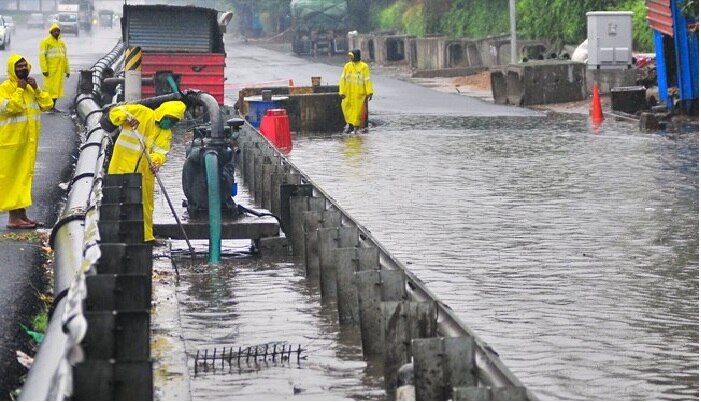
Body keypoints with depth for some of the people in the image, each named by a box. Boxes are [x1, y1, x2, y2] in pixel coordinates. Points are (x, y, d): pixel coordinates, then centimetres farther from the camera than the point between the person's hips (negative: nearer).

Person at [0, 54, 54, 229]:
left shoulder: (31, 88, 15)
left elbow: (47, 104, 8)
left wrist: (36, 89, -4)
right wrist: (20, 90, -17)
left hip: (29, 141, 8)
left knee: (25, 176, 12)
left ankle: (22, 213, 19)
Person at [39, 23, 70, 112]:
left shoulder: (62, 42, 18)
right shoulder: (46, 41, -4)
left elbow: (65, 57, 23)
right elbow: (42, 56, -10)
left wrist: (67, 70, 19)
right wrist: (44, 69, -17)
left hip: (60, 70, 6)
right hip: (50, 69, -6)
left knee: (57, 88, 7)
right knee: (49, 87, -7)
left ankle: (53, 106, 13)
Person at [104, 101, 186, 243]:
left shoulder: (166, 134, 8)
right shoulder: (142, 113, -5)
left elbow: (160, 152, -5)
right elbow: (116, 112, -6)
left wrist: (156, 162, -27)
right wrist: (127, 118, -27)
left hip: (145, 172, 5)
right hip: (123, 166, -5)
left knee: (146, 205, 12)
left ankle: (146, 236, 22)